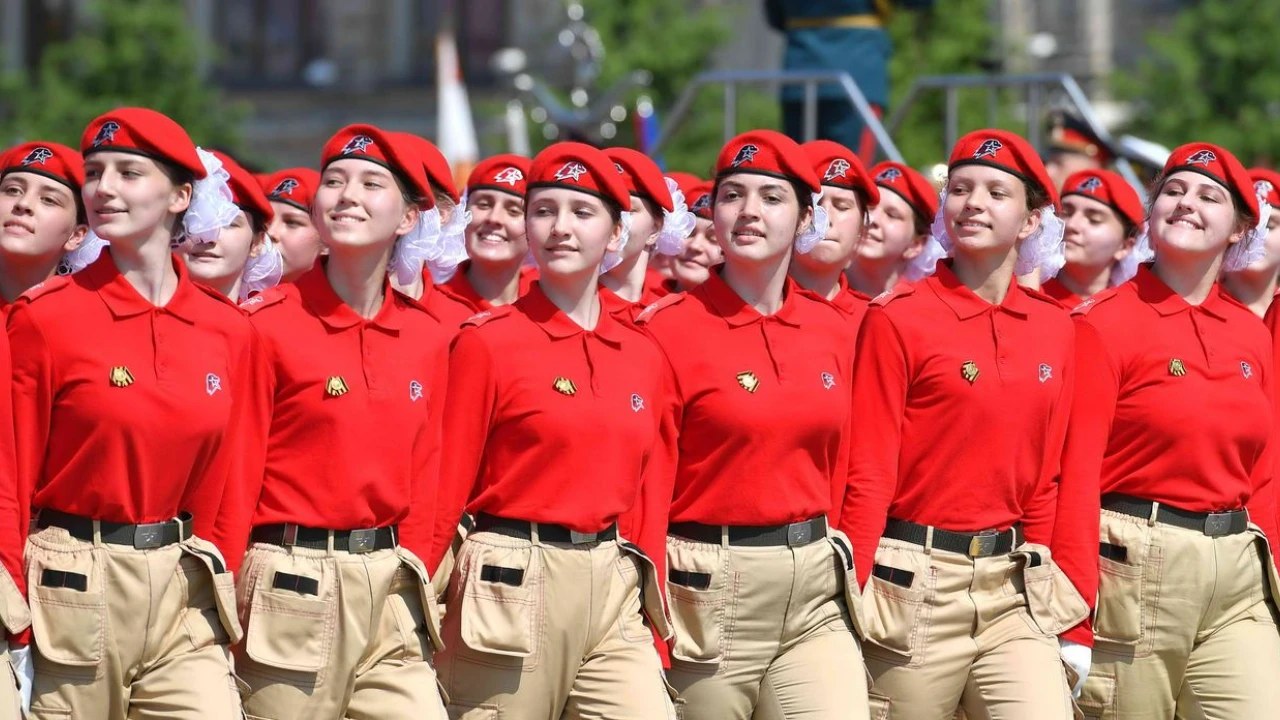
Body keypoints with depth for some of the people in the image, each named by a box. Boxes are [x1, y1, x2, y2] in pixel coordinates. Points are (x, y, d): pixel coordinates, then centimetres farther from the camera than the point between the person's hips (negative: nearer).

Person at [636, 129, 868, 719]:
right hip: (709, 599, -3)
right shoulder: (667, 329, -5)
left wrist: (845, 583, 12)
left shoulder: (831, 332, 8)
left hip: (817, 596, 4)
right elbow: (647, 488, -7)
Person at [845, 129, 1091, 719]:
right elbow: (868, 475, -7)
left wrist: (1071, 604, 2)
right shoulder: (897, 319, -4)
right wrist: (852, 610, -11)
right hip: (917, 588, -3)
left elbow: (1059, 476, 8)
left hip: (1016, 588, 3)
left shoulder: (1054, 327, 8)